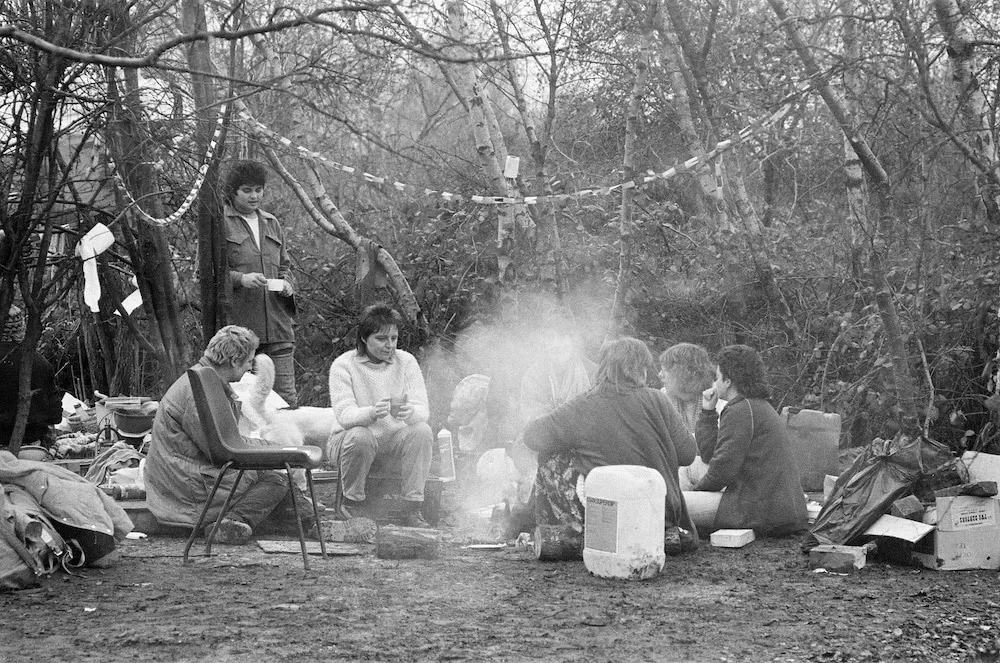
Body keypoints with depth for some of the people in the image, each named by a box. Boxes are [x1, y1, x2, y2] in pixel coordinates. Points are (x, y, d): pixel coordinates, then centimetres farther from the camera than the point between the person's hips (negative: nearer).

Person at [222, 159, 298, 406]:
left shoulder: (271, 224, 19)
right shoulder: (220, 223, 1)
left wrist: (287, 283, 4)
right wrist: (240, 278, -19)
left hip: (277, 326, 5)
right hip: (238, 324, -4)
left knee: (286, 397, 0)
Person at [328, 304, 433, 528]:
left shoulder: (406, 362, -1)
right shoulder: (343, 365, -9)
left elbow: (423, 410, -11)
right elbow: (344, 415, -21)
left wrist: (410, 412, -38)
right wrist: (372, 413, -44)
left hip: (394, 441, 3)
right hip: (350, 441, -3)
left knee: (422, 431, -25)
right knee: (359, 436, -35)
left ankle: (412, 510, -20)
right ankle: (353, 504, -12)